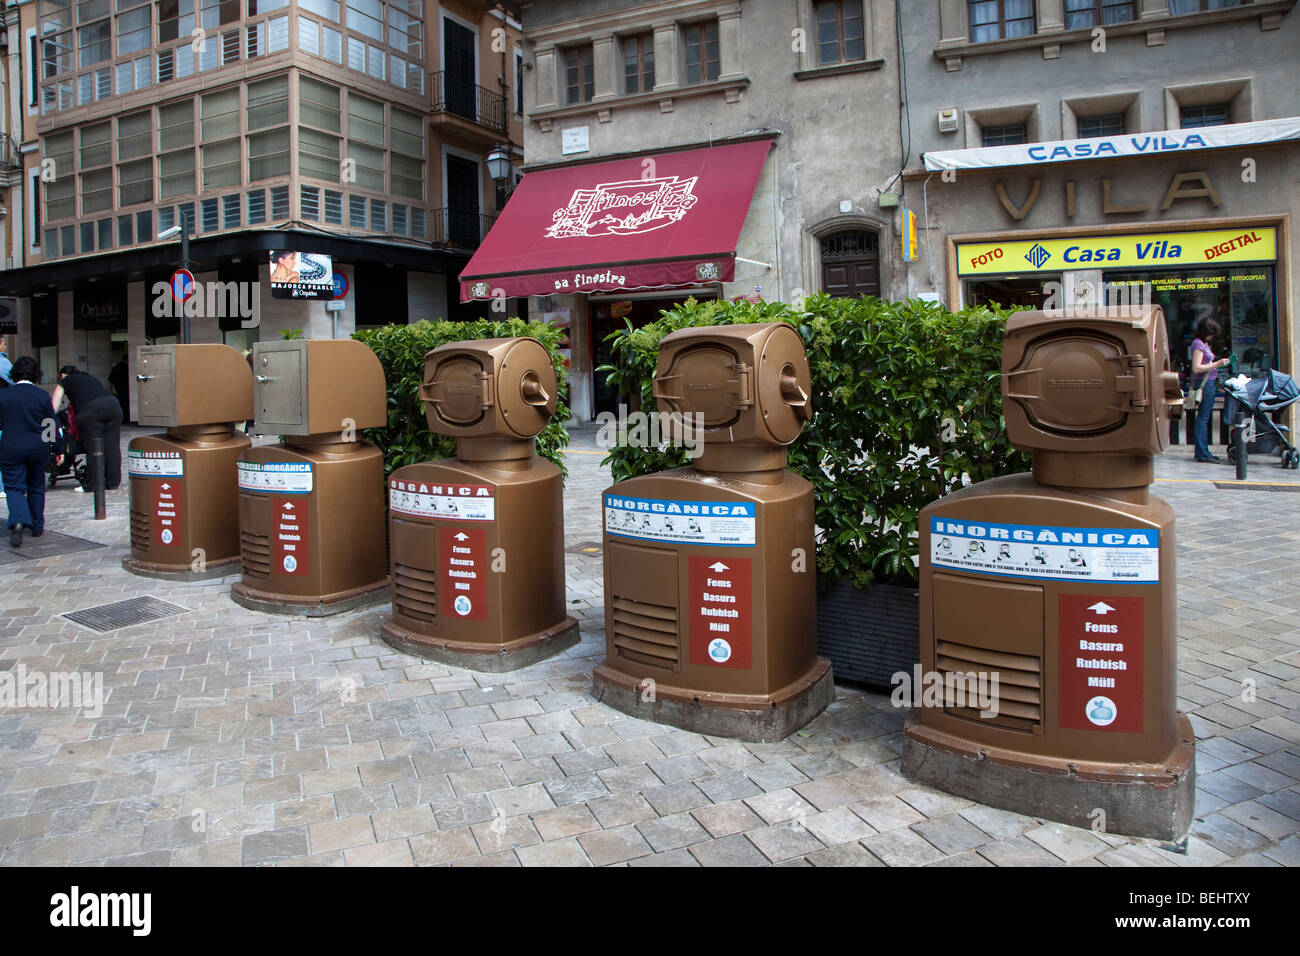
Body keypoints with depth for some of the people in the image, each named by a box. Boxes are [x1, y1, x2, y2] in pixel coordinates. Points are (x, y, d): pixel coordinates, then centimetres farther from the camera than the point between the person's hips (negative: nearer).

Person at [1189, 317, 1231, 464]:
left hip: (1210, 383, 10)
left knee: (1204, 418, 11)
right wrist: (1216, 364, -16)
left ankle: (1203, 452, 14)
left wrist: (1219, 362, 12)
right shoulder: (1198, 344, -11)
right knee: (1203, 418, -8)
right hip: (1204, 383, -10)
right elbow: (1196, 368, -18)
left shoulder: (1205, 343, 19)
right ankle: (1202, 454, -7)